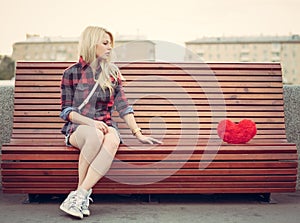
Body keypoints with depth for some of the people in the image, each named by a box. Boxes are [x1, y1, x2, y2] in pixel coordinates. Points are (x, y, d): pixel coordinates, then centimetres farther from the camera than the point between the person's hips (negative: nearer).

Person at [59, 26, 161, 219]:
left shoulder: (112, 72, 13)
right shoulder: (72, 73, 5)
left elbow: (123, 106, 8)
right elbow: (66, 111, 2)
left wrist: (138, 134, -3)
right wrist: (90, 122, -16)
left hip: (105, 126, 2)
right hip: (77, 128, -2)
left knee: (112, 141, -35)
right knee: (95, 135, -38)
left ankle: (79, 196, -34)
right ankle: (83, 193, -26)